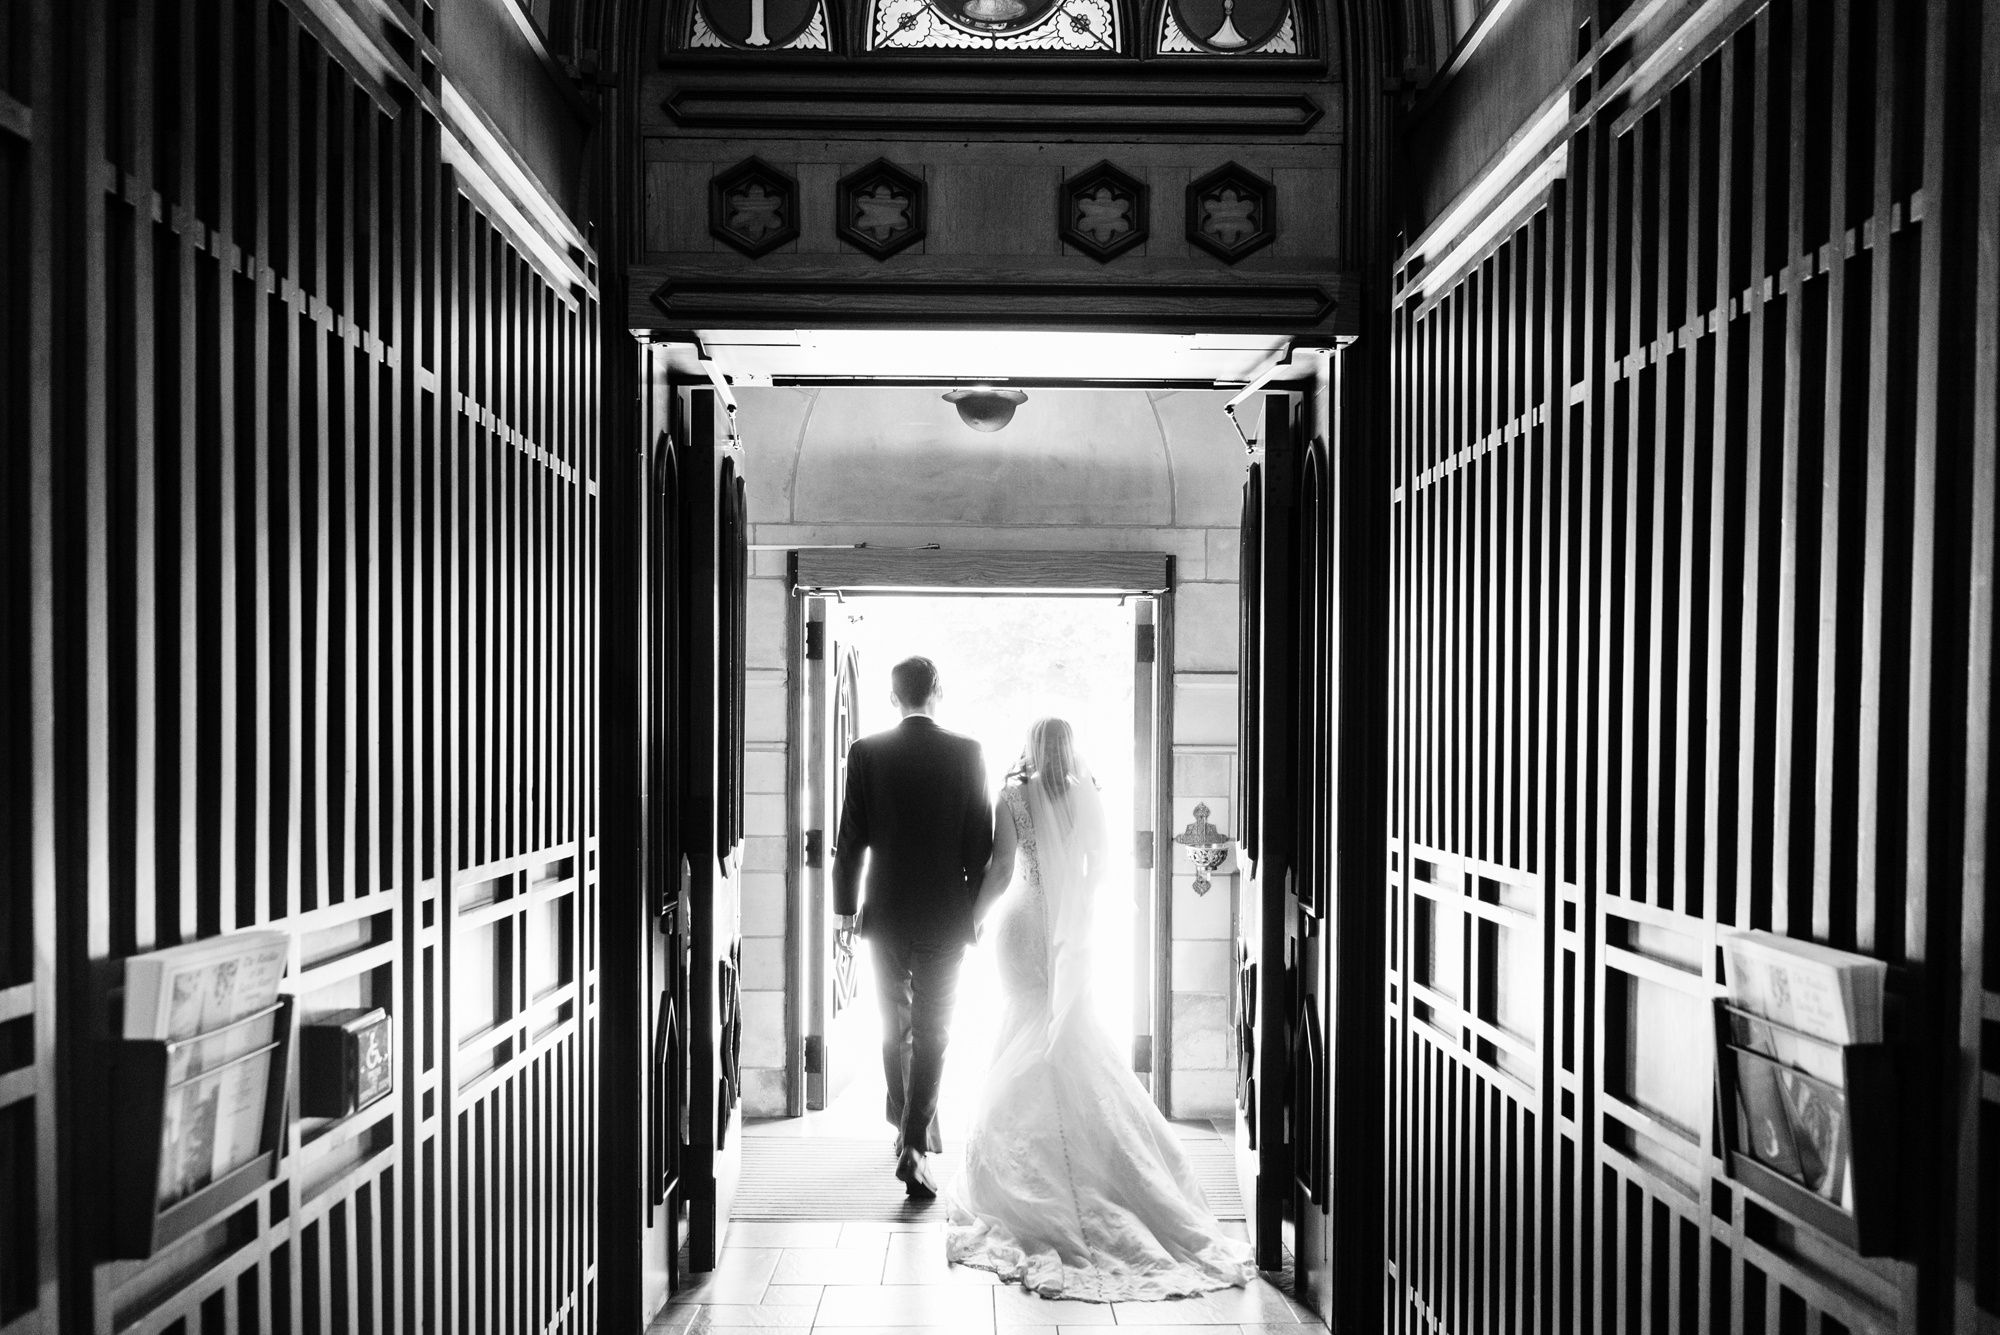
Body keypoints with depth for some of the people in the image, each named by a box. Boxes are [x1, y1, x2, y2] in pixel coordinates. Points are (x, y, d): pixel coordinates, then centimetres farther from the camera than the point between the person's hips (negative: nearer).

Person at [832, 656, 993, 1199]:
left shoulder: (866, 752, -5)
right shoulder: (967, 752, -5)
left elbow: (850, 838, -4)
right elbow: (982, 841, -4)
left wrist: (846, 905, 6)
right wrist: (977, 908, 6)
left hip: (886, 914, 1)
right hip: (946, 915, -1)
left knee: (894, 1027, 18)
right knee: (932, 1032, 3)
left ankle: (909, 1128, 34)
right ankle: (914, 1145, -3)